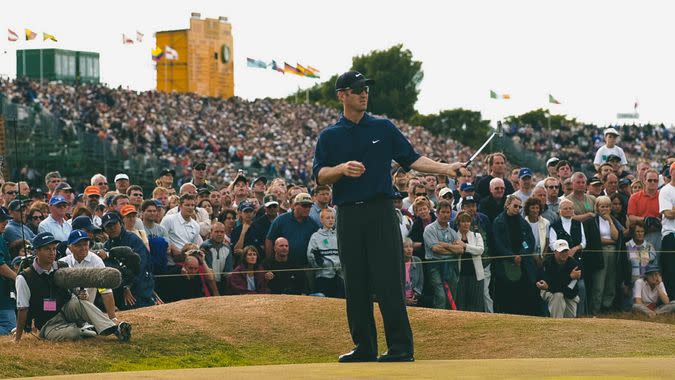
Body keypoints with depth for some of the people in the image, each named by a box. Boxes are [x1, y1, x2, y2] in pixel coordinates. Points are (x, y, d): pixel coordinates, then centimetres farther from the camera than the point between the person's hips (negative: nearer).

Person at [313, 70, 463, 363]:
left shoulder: (384, 128, 11)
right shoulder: (329, 136, 11)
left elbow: (411, 159, 10)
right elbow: (320, 176, 2)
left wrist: (445, 169, -2)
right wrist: (342, 168, -17)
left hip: (381, 211, -2)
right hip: (348, 215, 2)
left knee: (388, 281, -9)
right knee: (355, 285, 3)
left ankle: (401, 347, -9)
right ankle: (364, 347, 11)